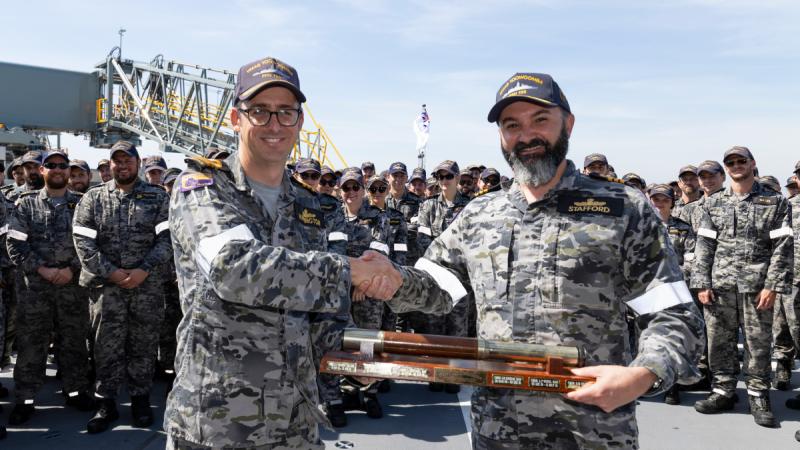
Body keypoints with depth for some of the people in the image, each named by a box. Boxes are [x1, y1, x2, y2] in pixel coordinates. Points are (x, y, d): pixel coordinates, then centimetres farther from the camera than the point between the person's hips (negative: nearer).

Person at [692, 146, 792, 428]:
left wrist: (773, 286, -9)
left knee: (758, 344, 3)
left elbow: (783, 246, 0)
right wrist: (702, 284, 0)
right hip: (719, 285, 2)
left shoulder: (775, 202, 6)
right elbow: (703, 246, 8)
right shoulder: (713, 203, 12)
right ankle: (723, 392, 18)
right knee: (719, 342, 6)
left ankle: (758, 397, 16)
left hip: (756, 286, -2)